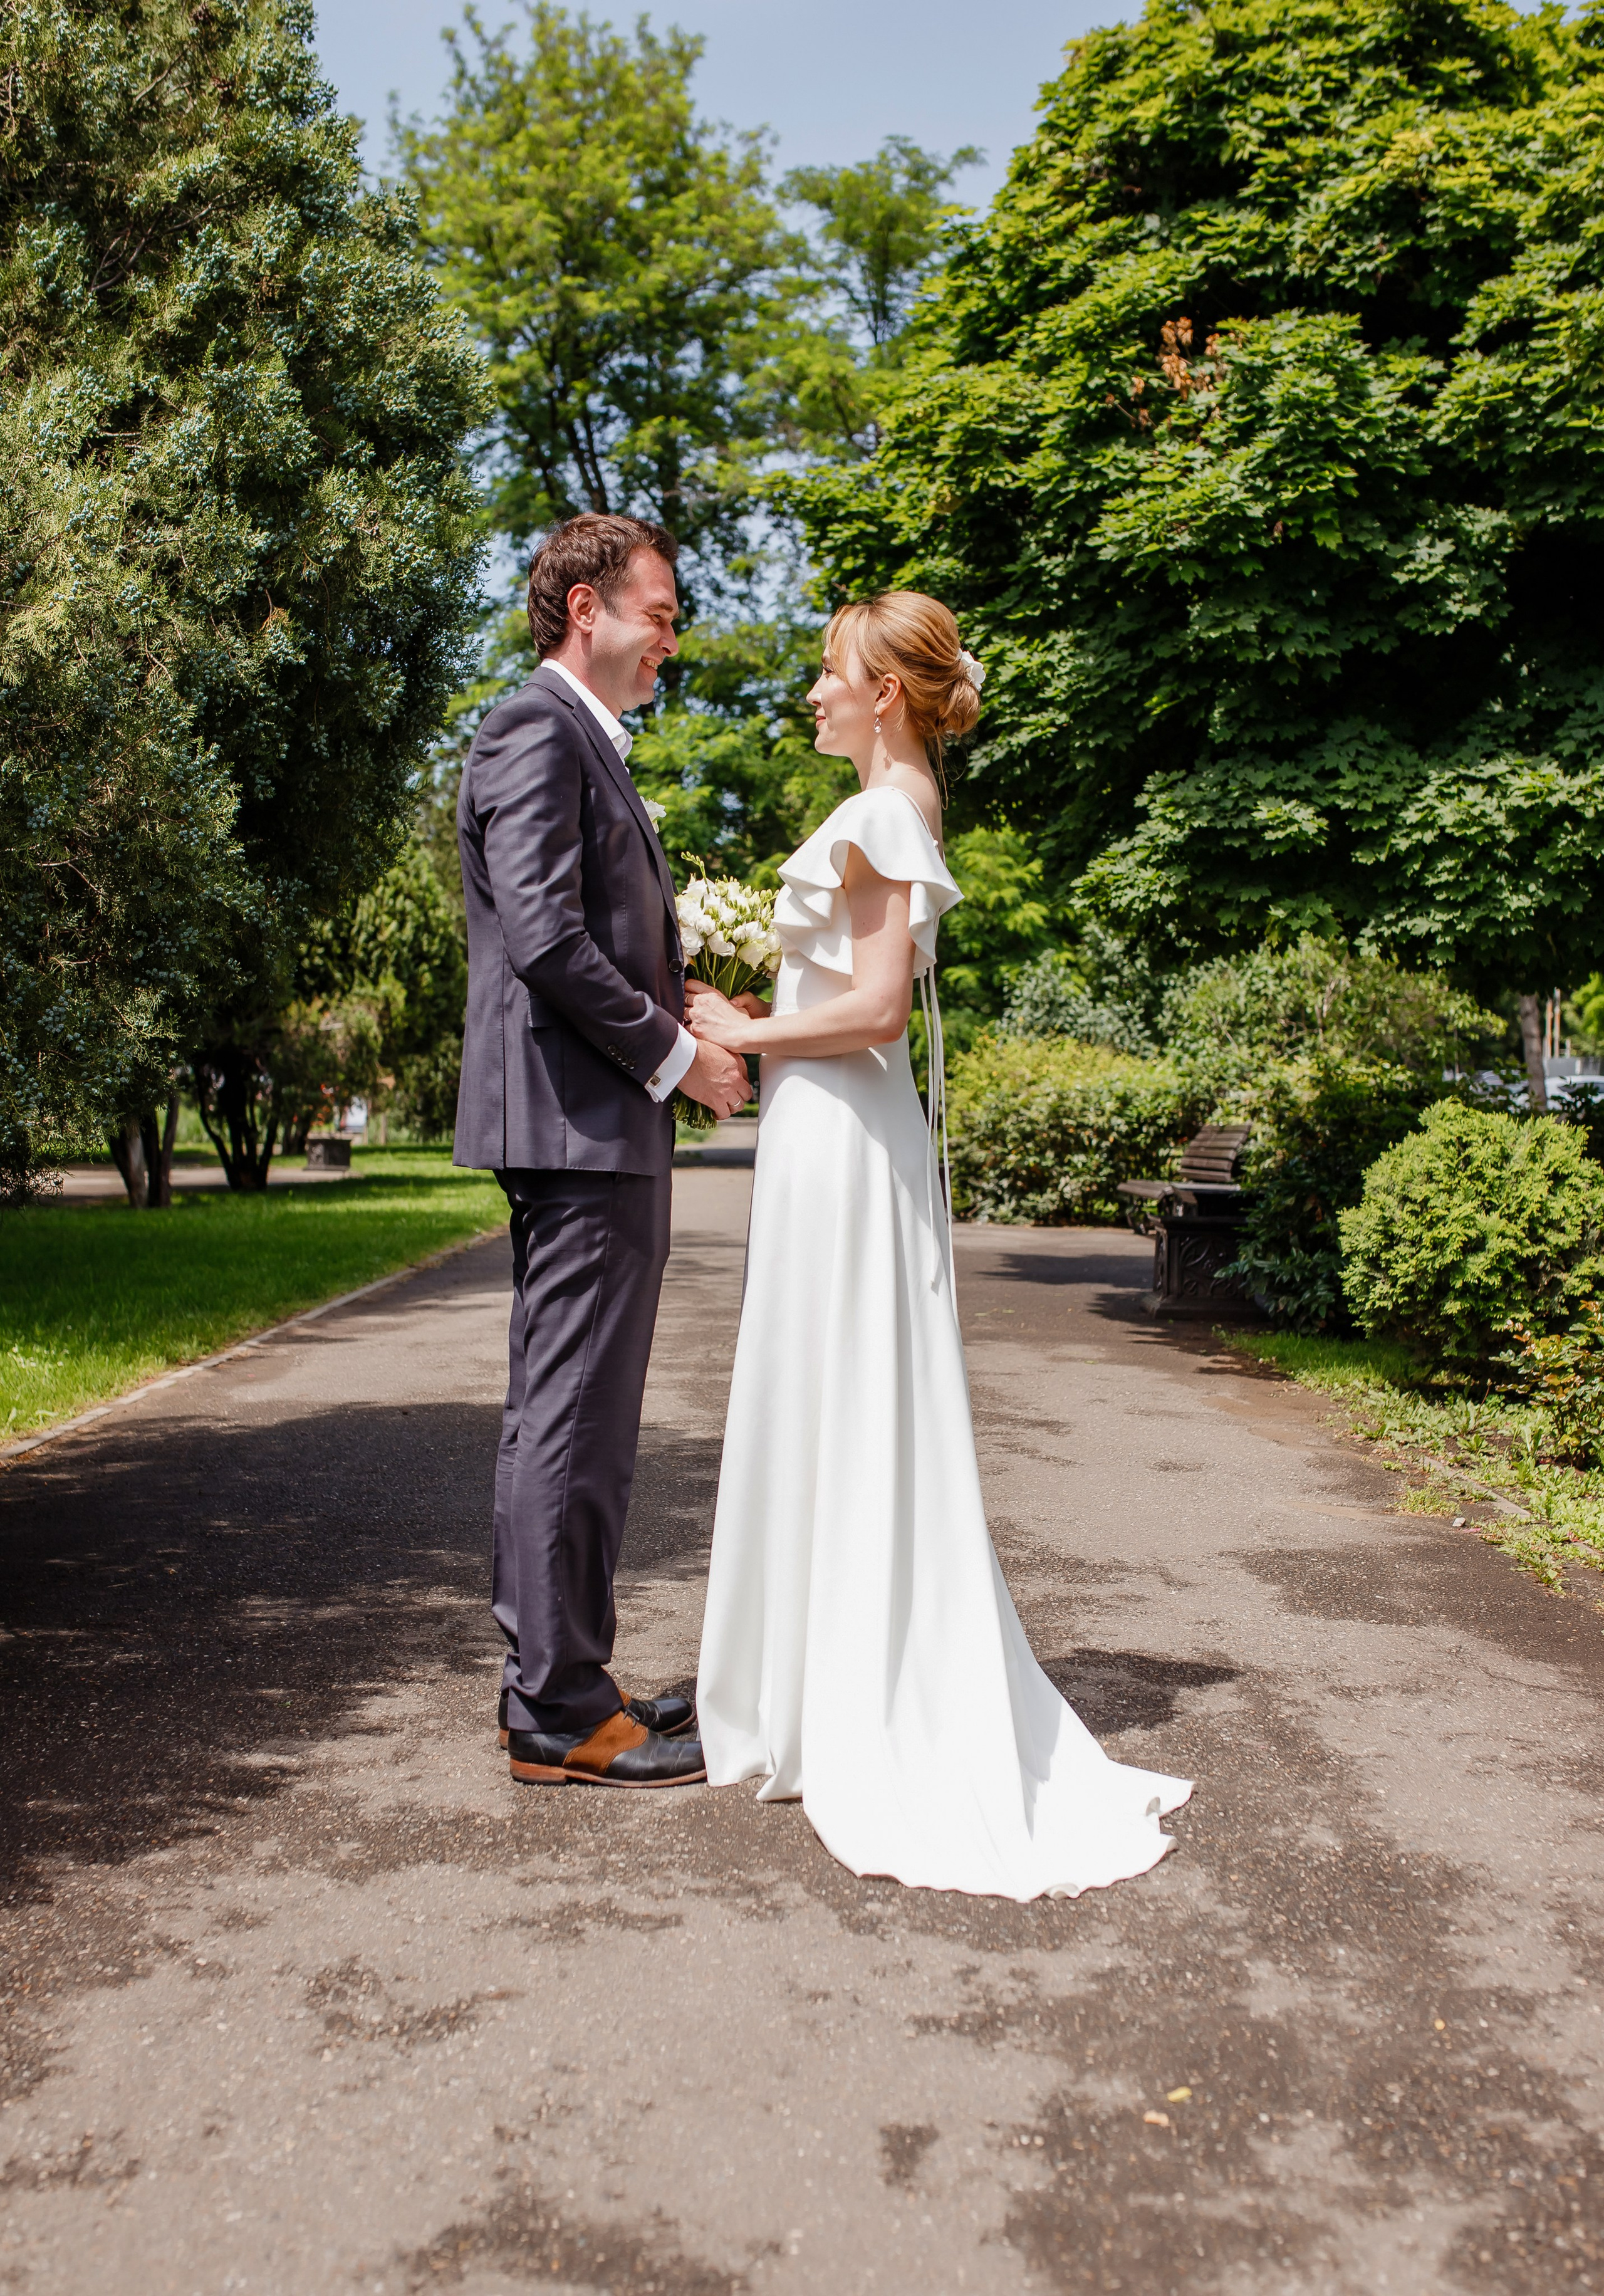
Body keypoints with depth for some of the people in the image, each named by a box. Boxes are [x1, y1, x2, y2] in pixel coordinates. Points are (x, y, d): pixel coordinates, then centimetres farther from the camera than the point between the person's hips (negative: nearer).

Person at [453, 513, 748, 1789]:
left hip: (587, 1123, 11)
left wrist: (690, 1002, 7)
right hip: (584, 1122, -11)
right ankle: (563, 1716, 4)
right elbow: (546, 940, -20)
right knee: (578, 1417, -5)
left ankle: (549, 1683, 24)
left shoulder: (587, 744, 22)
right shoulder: (538, 729, -9)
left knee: (559, 1413, 14)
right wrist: (677, 1054, -12)